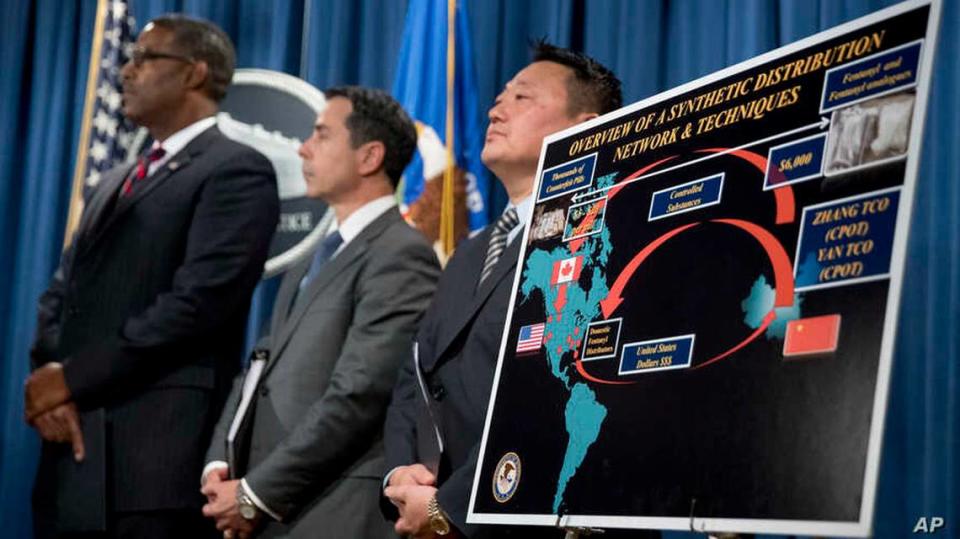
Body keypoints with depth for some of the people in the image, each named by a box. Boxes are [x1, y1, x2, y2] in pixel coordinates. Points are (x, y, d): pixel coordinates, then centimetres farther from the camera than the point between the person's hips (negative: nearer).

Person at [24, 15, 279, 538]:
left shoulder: (237, 171, -4)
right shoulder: (114, 182, 24)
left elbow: (199, 299, -15)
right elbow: (61, 293, 17)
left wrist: (73, 377, -11)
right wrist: (49, 379, -4)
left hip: (161, 451, -7)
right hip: (76, 442, 7)